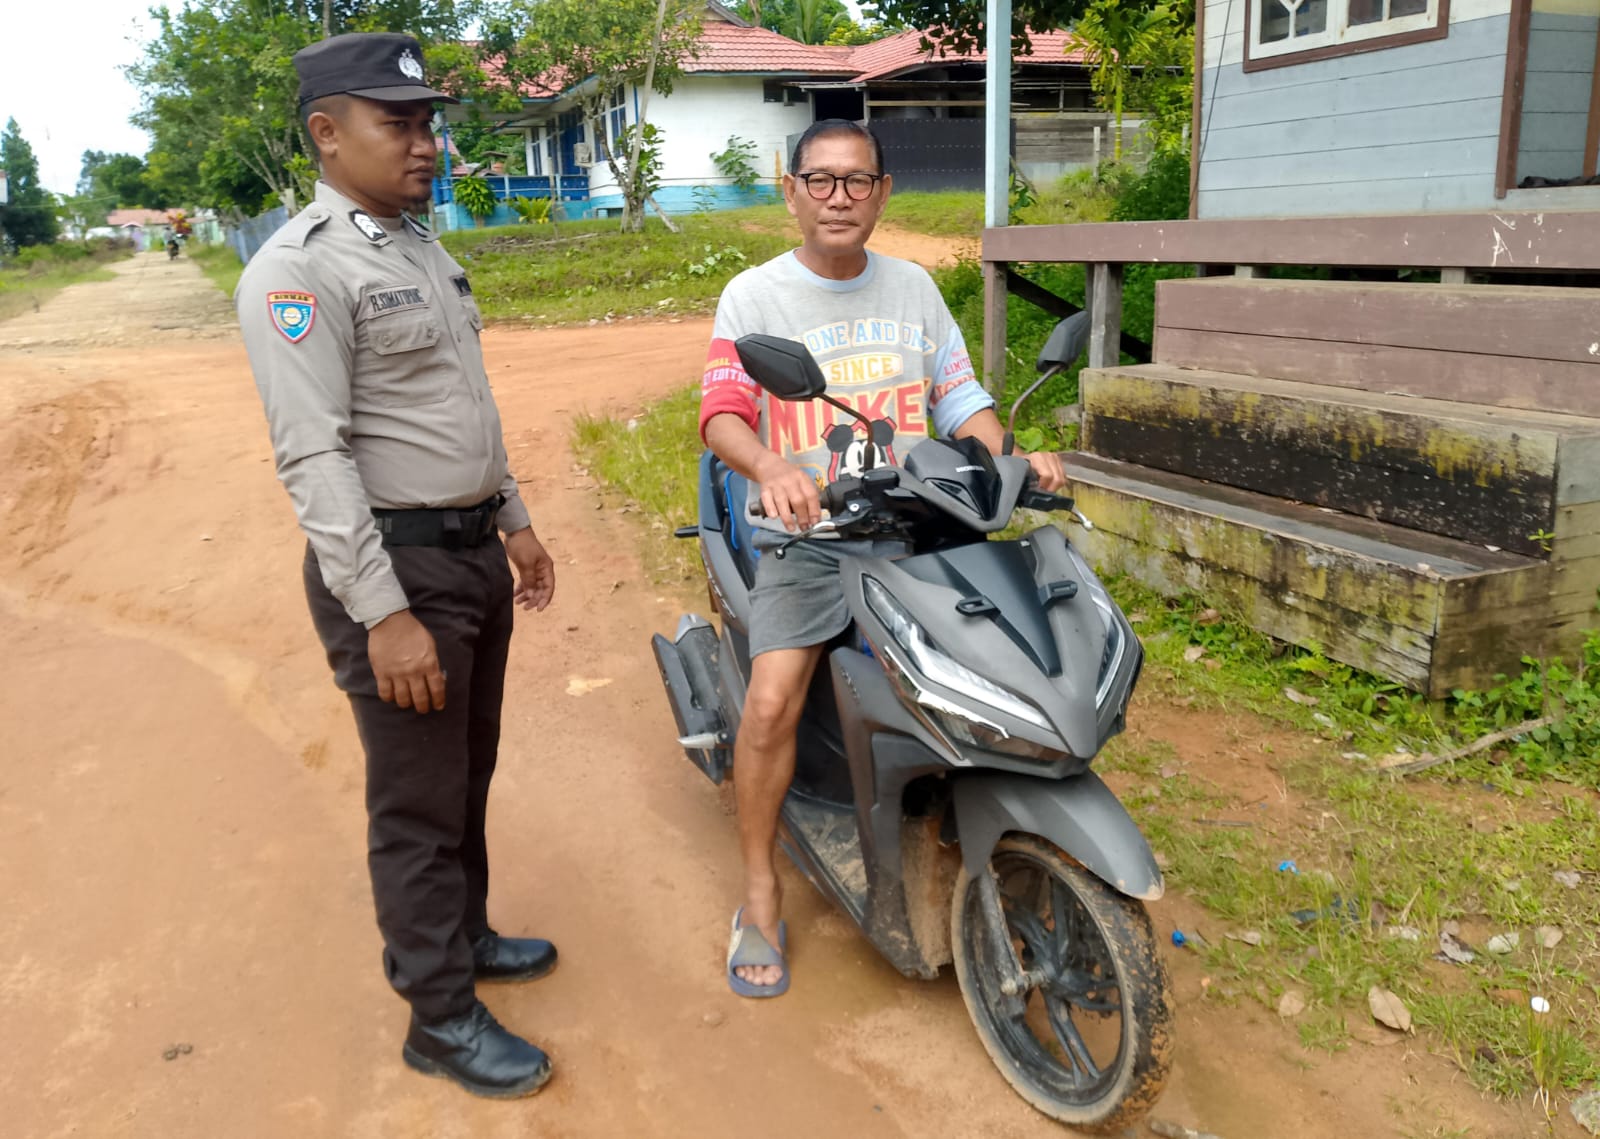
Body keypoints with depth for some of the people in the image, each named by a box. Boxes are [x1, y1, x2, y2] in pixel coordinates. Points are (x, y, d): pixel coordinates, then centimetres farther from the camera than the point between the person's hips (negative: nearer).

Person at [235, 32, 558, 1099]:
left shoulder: (423, 248, 13)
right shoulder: (299, 268, -15)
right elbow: (315, 456, -21)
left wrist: (515, 521, 20)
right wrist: (384, 615, -24)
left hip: (474, 551, 9)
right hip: (395, 567, -8)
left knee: (467, 774, 20)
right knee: (418, 803, 3)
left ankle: (461, 931, 40)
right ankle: (443, 1018, 18)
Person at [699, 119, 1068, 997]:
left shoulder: (913, 289, 13)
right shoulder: (754, 296, 1)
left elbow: (958, 397, 13)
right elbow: (722, 412, -13)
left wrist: (1012, 461, -7)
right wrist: (769, 468, -35)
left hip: (911, 529, 3)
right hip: (804, 535, -3)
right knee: (773, 702, -20)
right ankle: (760, 896, -1)